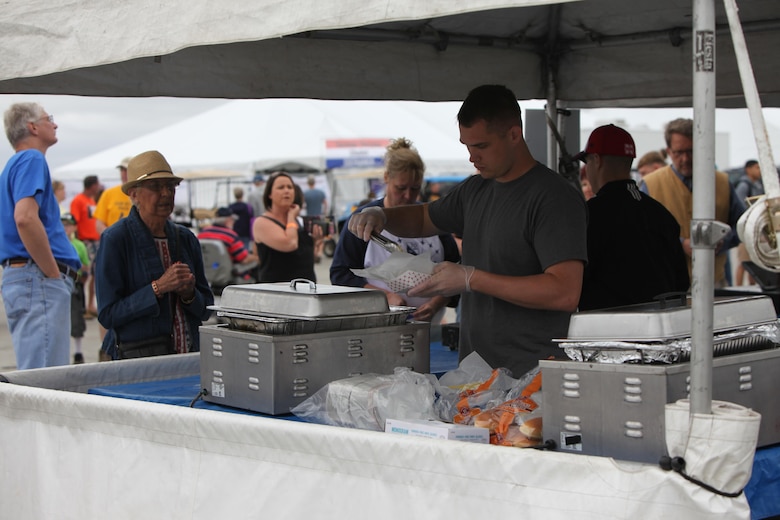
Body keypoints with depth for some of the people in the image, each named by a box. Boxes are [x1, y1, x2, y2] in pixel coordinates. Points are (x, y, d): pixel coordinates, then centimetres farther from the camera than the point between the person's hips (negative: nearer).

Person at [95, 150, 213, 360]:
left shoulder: (185, 238, 13)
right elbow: (107, 315, -7)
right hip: (137, 356, -5)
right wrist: (157, 288, -15)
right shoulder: (115, 239, -3)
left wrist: (189, 293, -4)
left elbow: (205, 309, 18)